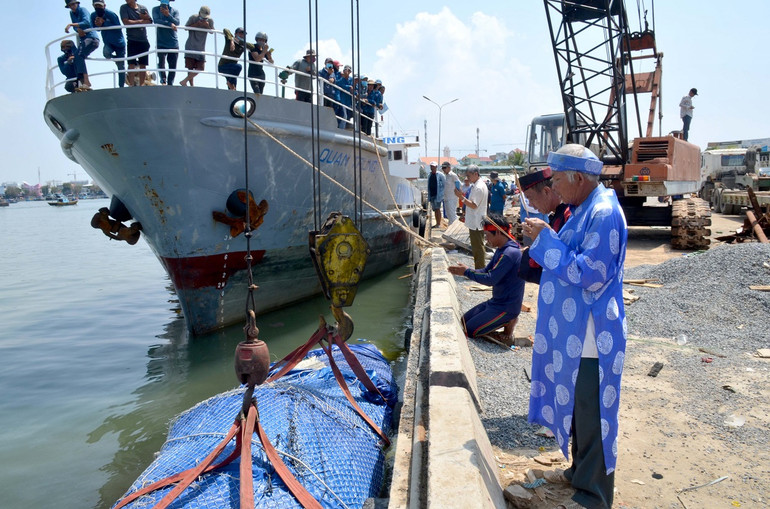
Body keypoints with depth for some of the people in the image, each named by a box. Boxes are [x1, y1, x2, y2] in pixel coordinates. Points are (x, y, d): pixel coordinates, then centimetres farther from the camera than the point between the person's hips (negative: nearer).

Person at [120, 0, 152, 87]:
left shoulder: (143, 8, 10)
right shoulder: (124, 7, 3)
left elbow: (149, 21, 2)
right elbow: (126, 22, -8)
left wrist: (134, 22, -8)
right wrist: (141, 21, -4)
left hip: (144, 40, 2)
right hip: (132, 40, -2)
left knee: (143, 65, 1)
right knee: (131, 64, -7)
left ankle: (141, 84, 4)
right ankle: (131, 84, -6)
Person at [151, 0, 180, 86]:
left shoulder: (175, 11, 11)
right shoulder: (156, 9, 8)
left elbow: (177, 23, -6)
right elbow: (156, 21, -10)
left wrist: (168, 15, -17)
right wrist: (170, 24, -18)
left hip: (173, 43, 2)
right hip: (161, 43, -2)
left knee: (173, 66, 1)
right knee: (161, 63, -17)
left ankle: (170, 84, 9)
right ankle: (163, 81, -4)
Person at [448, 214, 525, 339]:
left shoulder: (510, 253, -26)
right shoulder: (501, 250, 6)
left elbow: (491, 279, -28)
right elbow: (486, 271, 10)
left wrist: (467, 272, -17)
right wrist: (464, 270, -6)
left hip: (507, 307, -10)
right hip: (496, 301, 10)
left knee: (469, 331, -9)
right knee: (464, 320, 15)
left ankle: (507, 322, -1)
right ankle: (505, 320, 11)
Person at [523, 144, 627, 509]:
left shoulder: (604, 213, -20)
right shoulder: (584, 209, 11)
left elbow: (590, 273, -25)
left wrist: (546, 239, -22)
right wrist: (543, 239, 7)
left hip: (590, 335, -10)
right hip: (573, 329, 10)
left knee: (591, 415, 3)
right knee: (575, 406, 22)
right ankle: (580, 471, 40)